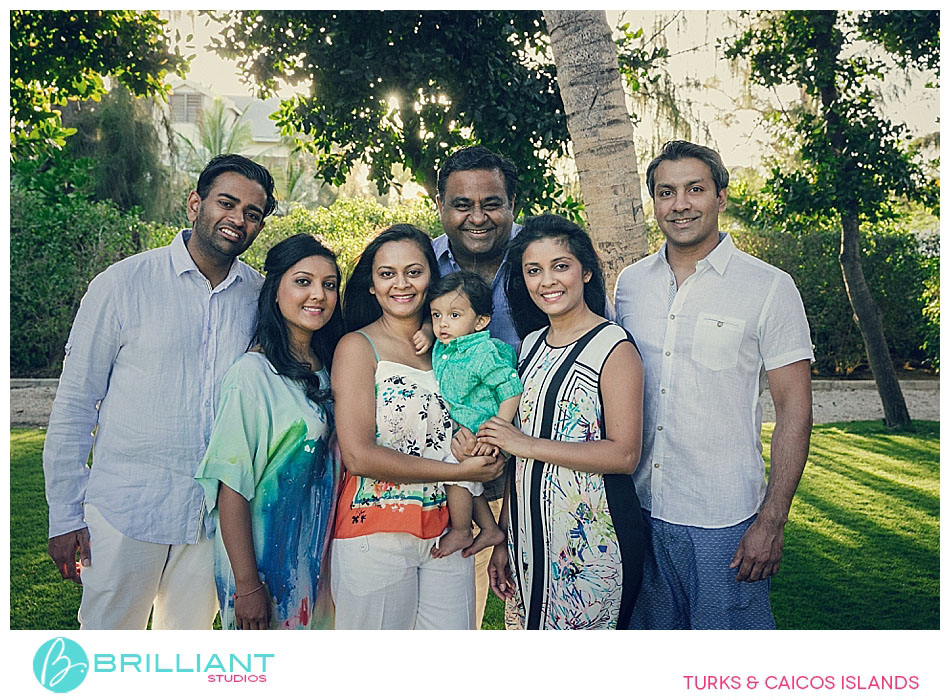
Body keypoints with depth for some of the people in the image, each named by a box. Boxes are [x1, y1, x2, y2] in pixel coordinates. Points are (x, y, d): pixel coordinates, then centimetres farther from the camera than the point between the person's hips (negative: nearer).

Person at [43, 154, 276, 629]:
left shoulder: (261, 297, 1)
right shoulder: (123, 284, -7)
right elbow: (75, 403, -2)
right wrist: (65, 514, -3)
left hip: (216, 513, 3)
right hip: (127, 506, -3)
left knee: (189, 643, 17)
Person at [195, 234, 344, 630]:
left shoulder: (327, 370, 3)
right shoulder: (253, 373, -17)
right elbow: (231, 485, -18)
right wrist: (247, 584, -19)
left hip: (317, 557, 6)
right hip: (264, 556, -6)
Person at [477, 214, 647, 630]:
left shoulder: (614, 347, -10)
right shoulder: (531, 345, 10)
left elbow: (625, 454, -17)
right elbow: (519, 448, 12)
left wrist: (529, 445, -19)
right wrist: (503, 540, 10)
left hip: (591, 540, -6)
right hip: (528, 532, 6)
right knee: (528, 626, 14)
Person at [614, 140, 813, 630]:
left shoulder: (769, 288, -7)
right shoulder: (629, 283, 5)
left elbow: (794, 408, -7)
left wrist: (771, 521, -12)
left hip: (724, 518, -4)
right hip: (639, 508, 4)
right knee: (650, 630, 19)